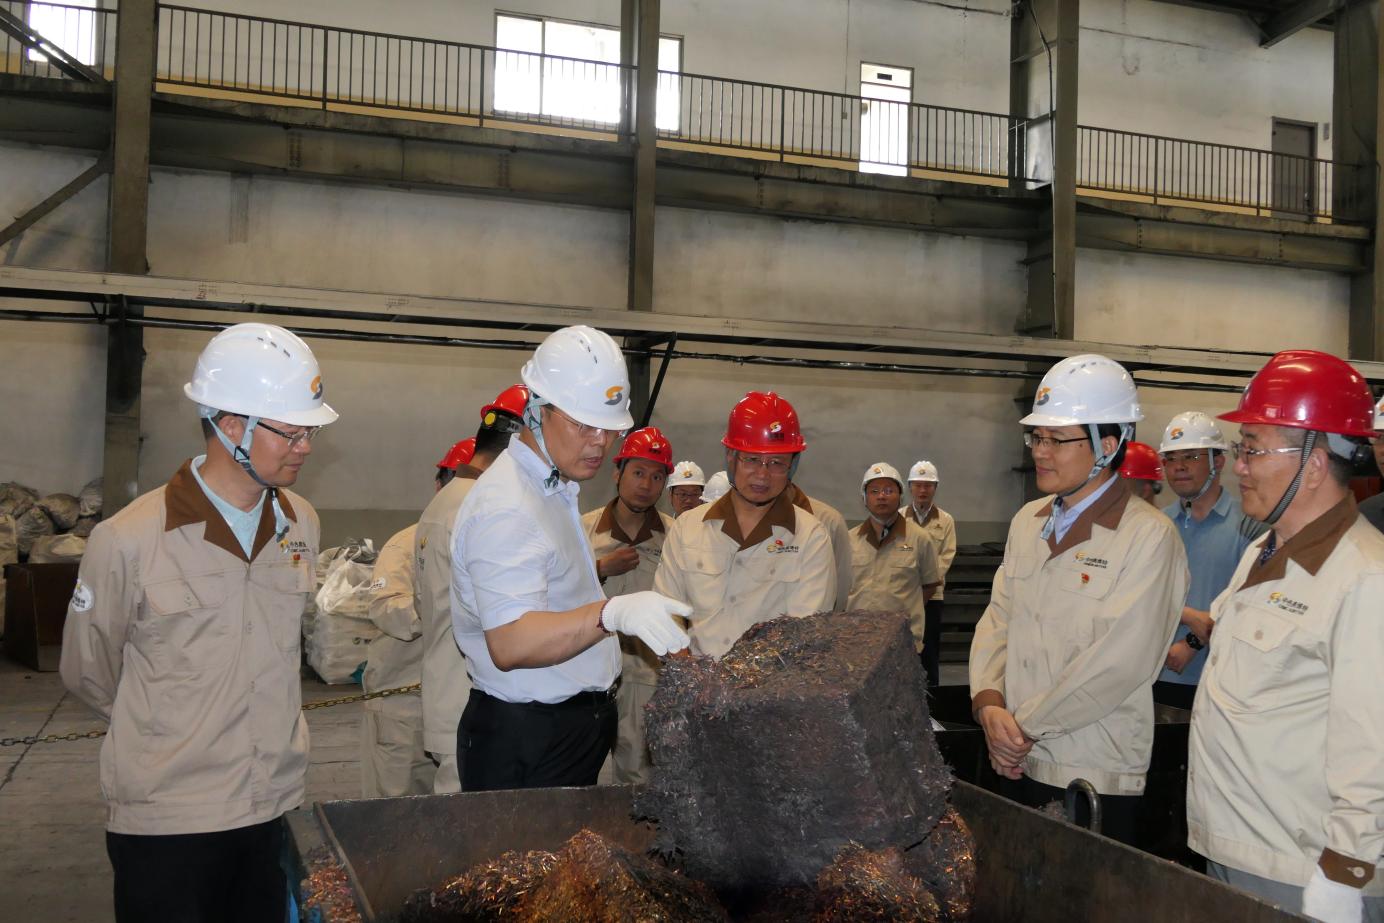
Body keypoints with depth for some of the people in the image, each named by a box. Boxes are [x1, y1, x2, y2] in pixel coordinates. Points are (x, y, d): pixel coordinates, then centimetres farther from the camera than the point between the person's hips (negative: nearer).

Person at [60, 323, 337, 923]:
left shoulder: (301, 524, 1)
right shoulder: (127, 541, -14)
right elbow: (88, 673, -1)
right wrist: (164, 735, 9)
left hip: (278, 806, 5)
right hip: (165, 823, -4)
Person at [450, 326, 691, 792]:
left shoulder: (555, 488, 12)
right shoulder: (505, 508, -21)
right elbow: (510, 644, -33)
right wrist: (611, 613, -45)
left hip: (574, 730, 10)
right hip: (524, 741, -9)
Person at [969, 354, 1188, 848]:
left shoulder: (1148, 537, -12)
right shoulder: (1028, 521, 9)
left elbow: (1119, 663, -19)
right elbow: (997, 621, 9)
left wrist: (1025, 725, -14)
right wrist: (989, 704, -7)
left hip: (1100, 780, -6)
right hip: (1018, 765, 6)